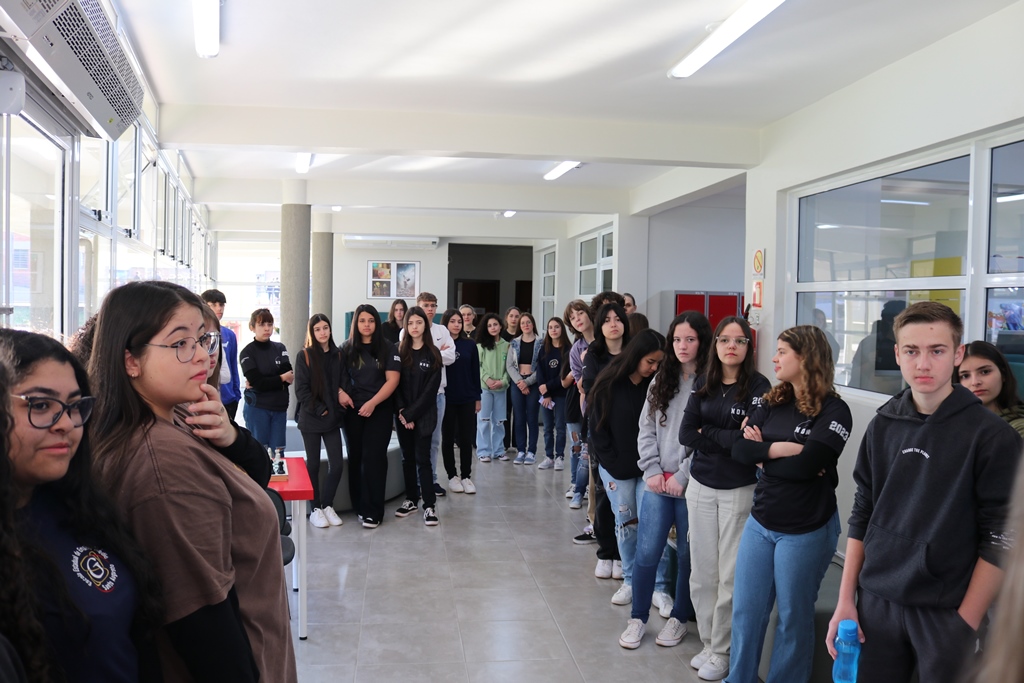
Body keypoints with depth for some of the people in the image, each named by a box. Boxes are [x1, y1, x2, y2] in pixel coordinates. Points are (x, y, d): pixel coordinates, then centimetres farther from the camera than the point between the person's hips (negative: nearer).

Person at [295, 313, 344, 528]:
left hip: (332, 418, 3)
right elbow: (301, 390, -8)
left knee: (337, 463, -1)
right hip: (311, 418, -3)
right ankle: (315, 509, 16)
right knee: (313, 464, 5)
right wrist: (320, 410, -14)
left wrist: (335, 410, -3)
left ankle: (327, 505, 17)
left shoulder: (338, 355, 7)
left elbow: (342, 384, 10)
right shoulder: (304, 356, -4)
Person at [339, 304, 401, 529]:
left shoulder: (388, 348, 0)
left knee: (373, 458, -5)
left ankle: (372, 511, 0)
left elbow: (392, 379, -7)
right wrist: (340, 392, -12)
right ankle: (359, 506, 17)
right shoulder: (346, 349, 7)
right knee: (355, 458, 7)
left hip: (379, 410, -3)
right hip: (352, 411, 3)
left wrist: (372, 403, -15)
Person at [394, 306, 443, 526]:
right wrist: (401, 411, -11)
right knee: (407, 458, 10)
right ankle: (411, 499, 20)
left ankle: (429, 505, 0)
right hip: (403, 414, 3)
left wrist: (412, 413, -13)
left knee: (422, 458, -5)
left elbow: (431, 388, -8)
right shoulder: (399, 352, 5)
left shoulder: (433, 354, -3)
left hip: (424, 414, -3)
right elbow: (395, 384, 1)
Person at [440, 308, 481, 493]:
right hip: (446, 398, -2)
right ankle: (452, 476, 19)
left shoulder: (470, 345, 3)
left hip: (467, 398, 2)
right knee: (448, 438, 8)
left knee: (466, 438, 5)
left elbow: (475, 372, 6)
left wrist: (478, 397, 5)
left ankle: (466, 476, 14)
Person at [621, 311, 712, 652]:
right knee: (646, 552, 3)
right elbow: (647, 428, 9)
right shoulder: (661, 379, 10)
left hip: (691, 484, -3)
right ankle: (637, 618, 19)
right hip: (657, 481, 4)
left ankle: (678, 617, 28)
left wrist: (682, 476, -13)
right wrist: (652, 470, -2)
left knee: (687, 555, 10)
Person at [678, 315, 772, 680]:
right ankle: (707, 640, 27)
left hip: (739, 491, -4)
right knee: (702, 572, 11)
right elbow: (685, 435, -4)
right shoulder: (703, 384, 5)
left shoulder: (758, 386, -9)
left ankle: (722, 651, 18)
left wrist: (707, 432, -10)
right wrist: (729, 439, -13)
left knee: (730, 575, 3)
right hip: (700, 487, 4)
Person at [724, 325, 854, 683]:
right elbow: (740, 448, -5)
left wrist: (764, 454, -12)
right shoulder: (771, 403, 5)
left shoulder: (833, 411, -13)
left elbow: (807, 465, -24)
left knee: (793, 618, 12)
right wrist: (783, 448, -16)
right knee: (745, 611, 13)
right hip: (760, 522, 6)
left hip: (806, 530, -5)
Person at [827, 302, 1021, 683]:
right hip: (876, 603, 4)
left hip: (946, 613, -3)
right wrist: (845, 601, 5)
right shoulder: (882, 426, 2)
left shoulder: (993, 437, -9)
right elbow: (862, 516, 7)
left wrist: (966, 624, -11)